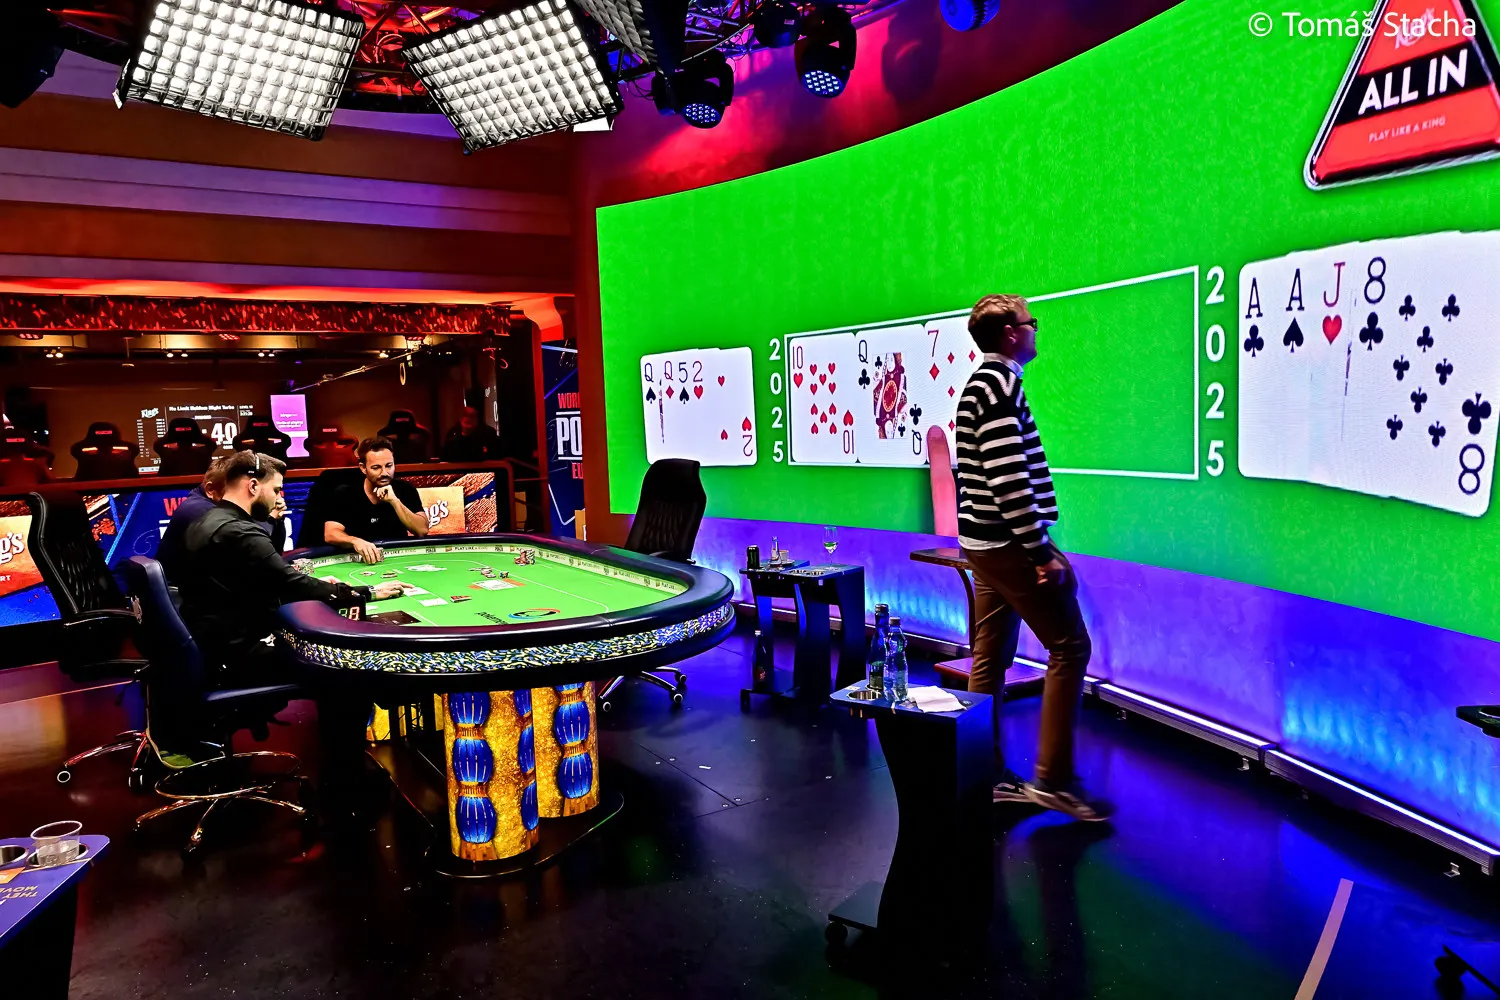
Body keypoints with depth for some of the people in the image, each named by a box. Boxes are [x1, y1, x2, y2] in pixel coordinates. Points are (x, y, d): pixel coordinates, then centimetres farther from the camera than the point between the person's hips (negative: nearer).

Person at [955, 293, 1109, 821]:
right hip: (1009, 543, -10)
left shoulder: (978, 384, 18)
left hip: (983, 542, 10)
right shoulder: (1001, 382, -13)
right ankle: (1053, 777, 3)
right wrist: (1042, 552, -20)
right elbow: (1009, 476, -21)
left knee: (990, 657, 11)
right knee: (1069, 647, -2)